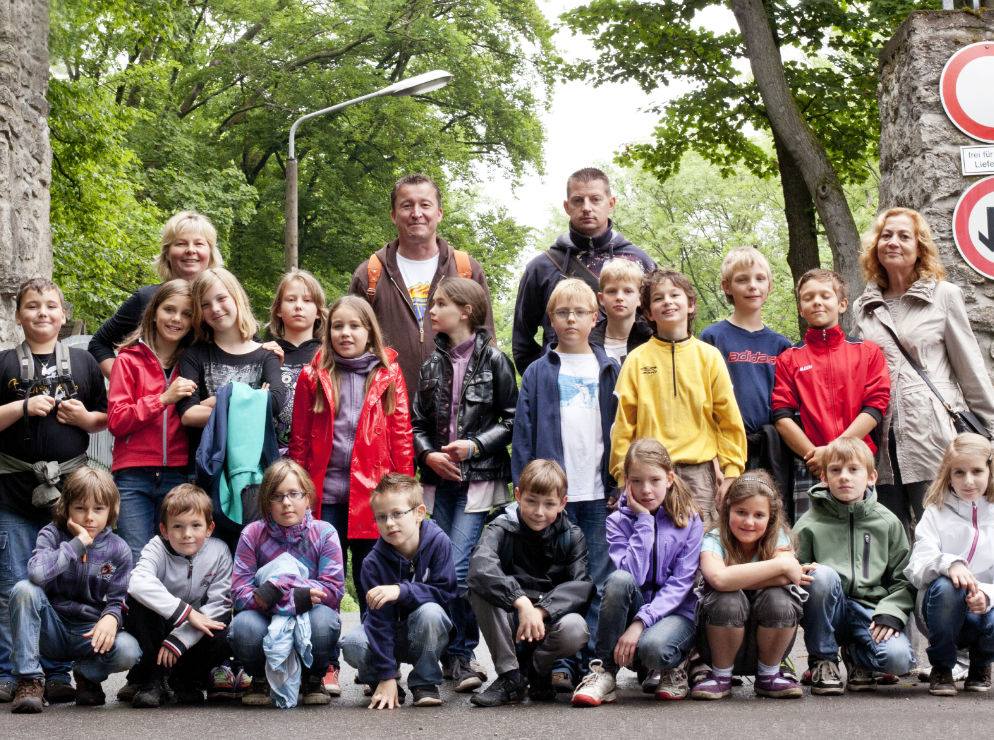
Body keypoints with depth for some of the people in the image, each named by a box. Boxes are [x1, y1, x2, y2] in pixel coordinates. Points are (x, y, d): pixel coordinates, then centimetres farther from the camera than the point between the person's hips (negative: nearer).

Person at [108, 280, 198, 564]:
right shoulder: (130, 359, 7)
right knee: (136, 560, -8)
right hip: (134, 475, -2)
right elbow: (116, 421, -3)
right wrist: (164, 398, -11)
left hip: (178, 474, 2)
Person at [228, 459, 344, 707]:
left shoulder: (324, 533, -5)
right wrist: (294, 598, -30)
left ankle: (313, 679, 0)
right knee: (243, 625, -33)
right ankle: (261, 678, 3)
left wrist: (279, 587, -28)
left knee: (324, 619, -34)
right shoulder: (252, 534, -4)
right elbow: (239, 592, -13)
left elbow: (333, 589, -15)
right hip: (268, 625, 0)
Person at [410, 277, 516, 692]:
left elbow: (512, 420, 0)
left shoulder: (493, 360, 0)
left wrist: (475, 445, -11)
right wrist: (428, 454, -2)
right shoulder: (432, 364, 13)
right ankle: (456, 656, 14)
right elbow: (416, 422, 16)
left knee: (459, 569, -14)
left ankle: (460, 653, -2)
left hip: (480, 477, -5)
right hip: (439, 478, 5)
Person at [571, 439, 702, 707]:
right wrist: (644, 522, -15)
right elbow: (632, 575, -16)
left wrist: (641, 622, -21)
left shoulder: (688, 520, -1)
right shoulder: (619, 521, 0)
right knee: (619, 579, -32)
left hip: (676, 612, -2)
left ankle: (667, 670, 3)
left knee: (652, 647, -36)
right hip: (634, 607, 2)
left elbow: (680, 584, -9)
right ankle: (603, 673, -20)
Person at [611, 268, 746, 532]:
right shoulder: (637, 360, 5)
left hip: (699, 471, 0)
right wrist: (623, 474, 1)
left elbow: (729, 420, 6)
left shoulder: (709, 357, 7)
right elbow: (623, 423, 6)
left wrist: (731, 473, 1)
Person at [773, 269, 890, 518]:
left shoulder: (868, 352, 12)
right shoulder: (788, 359, 12)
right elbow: (782, 417, 2)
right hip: (810, 470, 0)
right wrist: (816, 455, -12)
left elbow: (875, 407, 1)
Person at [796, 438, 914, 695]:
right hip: (828, 612, -1)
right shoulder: (810, 523, 3)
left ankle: (856, 654, 11)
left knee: (898, 659, -28)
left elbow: (903, 579, 8)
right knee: (822, 574, -34)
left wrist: (891, 612, -9)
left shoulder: (887, 523, 9)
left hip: (870, 609, 1)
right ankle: (822, 660, -12)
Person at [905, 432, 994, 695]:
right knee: (946, 586, -35)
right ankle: (941, 668, -10)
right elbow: (916, 569, -10)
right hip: (942, 610, -1)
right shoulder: (936, 513, 4)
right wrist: (948, 564, -32)